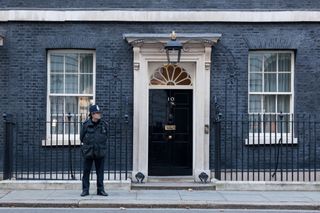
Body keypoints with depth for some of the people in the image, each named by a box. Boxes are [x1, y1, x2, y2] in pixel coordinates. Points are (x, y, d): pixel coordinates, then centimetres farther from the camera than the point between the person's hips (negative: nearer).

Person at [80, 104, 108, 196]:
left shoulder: (104, 124, 2)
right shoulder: (86, 124, -3)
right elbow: (82, 137, 8)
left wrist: (102, 146, 11)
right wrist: (86, 145, 9)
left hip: (100, 152, 1)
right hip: (88, 152, -1)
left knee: (100, 172, 6)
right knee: (86, 171, 4)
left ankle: (100, 190, 14)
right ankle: (85, 190, 13)